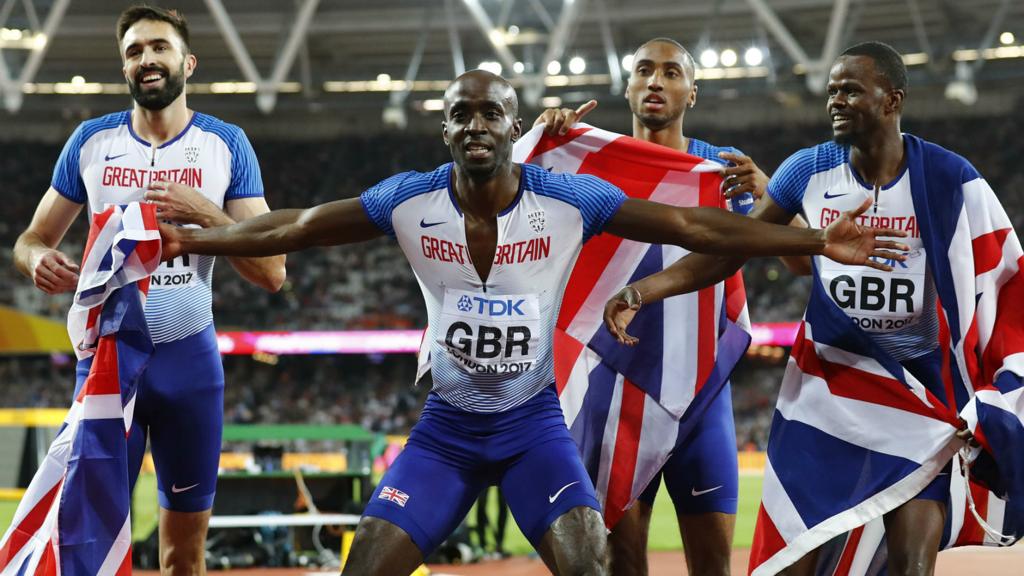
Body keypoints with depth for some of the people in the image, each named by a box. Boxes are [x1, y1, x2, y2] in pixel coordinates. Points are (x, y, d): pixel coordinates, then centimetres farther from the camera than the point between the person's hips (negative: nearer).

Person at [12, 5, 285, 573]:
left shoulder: (226, 145, 0)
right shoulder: (91, 141, 4)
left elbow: (272, 271, -3)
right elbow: (32, 238, 9)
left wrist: (204, 213, -17)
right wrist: (38, 259, -15)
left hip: (189, 361, 0)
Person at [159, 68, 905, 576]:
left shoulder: (569, 201, -14)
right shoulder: (410, 201, -10)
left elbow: (693, 226, -15)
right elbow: (294, 227, -2)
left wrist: (817, 241, -19)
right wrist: (192, 239, -7)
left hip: (534, 423, -1)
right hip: (447, 426, 2)